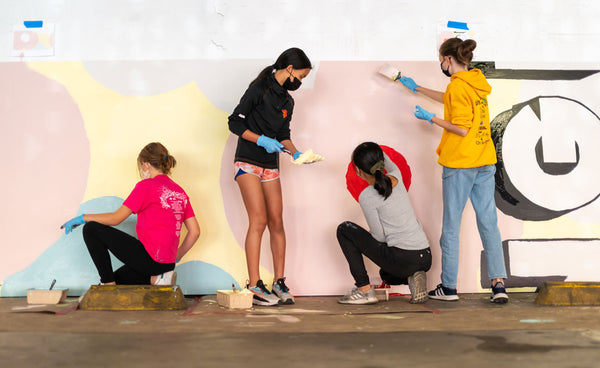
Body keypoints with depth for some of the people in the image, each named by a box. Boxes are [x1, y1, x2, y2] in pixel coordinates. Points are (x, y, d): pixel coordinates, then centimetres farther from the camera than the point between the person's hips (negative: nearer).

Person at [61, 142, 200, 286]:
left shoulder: (146, 185, -9)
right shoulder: (180, 192, 12)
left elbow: (116, 218, -6)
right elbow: (195, 231, 9)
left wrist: (83, 218, 8)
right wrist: (175, 258, 19)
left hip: (150, 257, -8)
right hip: (167, 263, 8)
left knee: (91, 229, 1)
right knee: (116, 279, 26)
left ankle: (109, 285, 1)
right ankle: (156, 278, 5)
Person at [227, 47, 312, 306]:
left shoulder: (287, 102, 15)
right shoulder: (259, 89, -7)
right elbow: (235, 123, -9)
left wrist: (295, 153, 1)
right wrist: (263, 140, -16)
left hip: (271, 166, 7)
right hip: (248, 162, -7)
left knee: (276, 223, 3)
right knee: (259, 220, -14)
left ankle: (279, 282, 11)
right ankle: (254, 286, -9)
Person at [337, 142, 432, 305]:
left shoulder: (367, 196, -13)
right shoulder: (396, 178, 5)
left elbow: (379, 237, -8)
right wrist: (378, 151, 48)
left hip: (402, 258, -7)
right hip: (426, 258, 7)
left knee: (344, 229, 8)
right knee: (387, 274, 40)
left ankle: (364, 289, 6)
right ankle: (411, 278, 5)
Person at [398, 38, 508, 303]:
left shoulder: (458, 85, -11)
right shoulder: (476, 82, 14)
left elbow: (462, 129, -17)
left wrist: (431, 118, -6)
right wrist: (416, 88, 41)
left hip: (459, 163, -8)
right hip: (485, 161, 8)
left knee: (451, 226, 2)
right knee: (489, 223, 7)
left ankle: (448, 287, 10)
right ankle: (499, 284, 3)